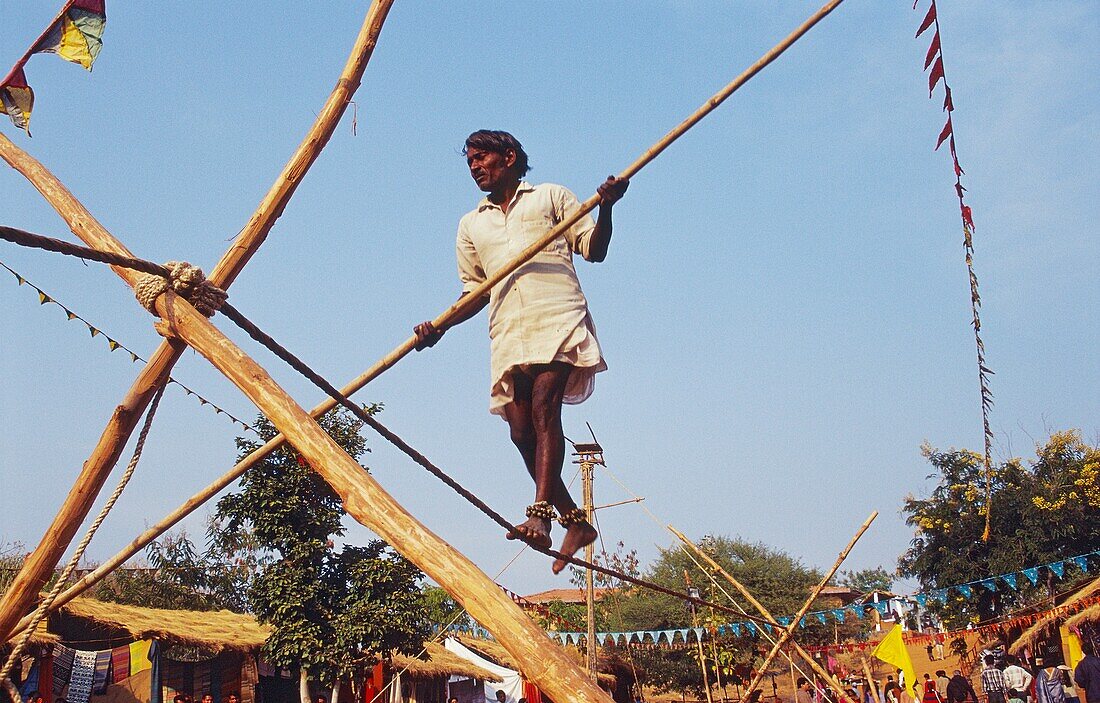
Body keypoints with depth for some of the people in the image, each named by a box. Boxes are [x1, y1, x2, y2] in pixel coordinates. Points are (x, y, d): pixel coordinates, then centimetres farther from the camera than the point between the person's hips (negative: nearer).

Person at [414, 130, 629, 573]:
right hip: (507, 333, 4)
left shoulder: (551, 196, 17)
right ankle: (575, 521, 7)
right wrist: (441, 325, 6)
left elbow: (594, 250, 10)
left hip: (558, 319, -4)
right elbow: (475, 291, 23)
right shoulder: (470, 225, 26)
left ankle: (540, 514, -30)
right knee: (520, 429, -5)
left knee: (544, 408, -22)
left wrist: (605, 207, -7)